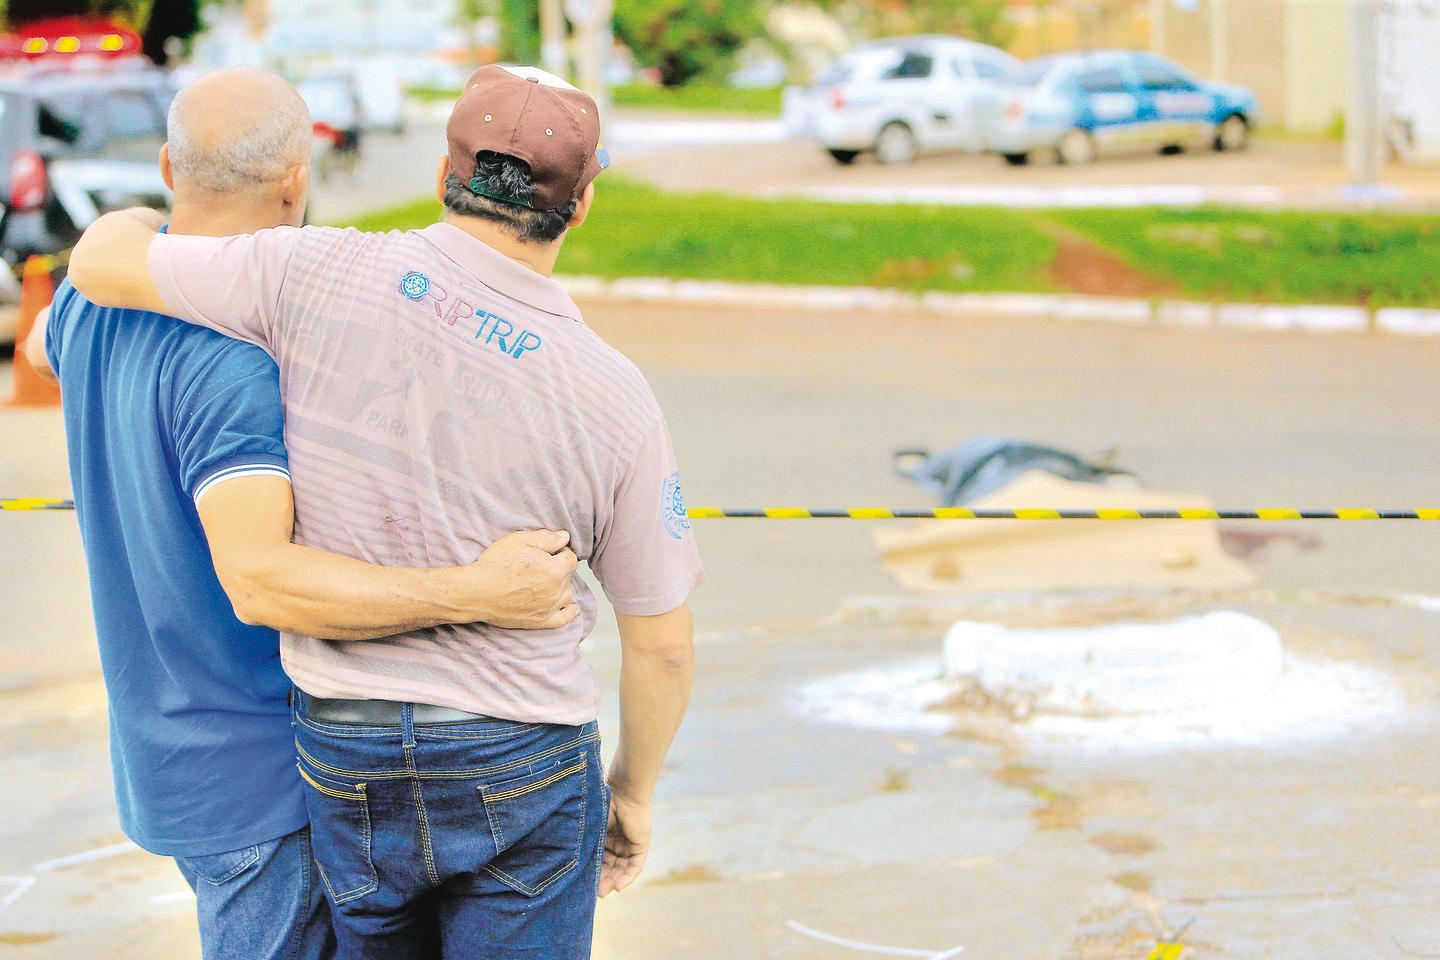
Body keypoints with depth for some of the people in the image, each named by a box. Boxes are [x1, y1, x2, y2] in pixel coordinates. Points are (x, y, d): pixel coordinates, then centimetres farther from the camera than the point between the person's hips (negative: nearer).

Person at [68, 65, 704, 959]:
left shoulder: (328, 274, -13)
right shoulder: (614, 397, -10)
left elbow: (101, 264, -2)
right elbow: (663, 644, -3)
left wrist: (146, 221, 22)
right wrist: (635, 795, 14)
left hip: (344, 762, 2)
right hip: (520, 771, -2)